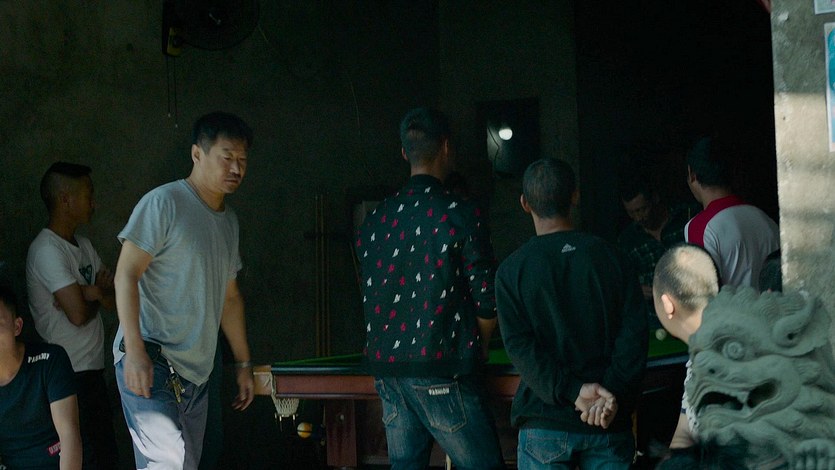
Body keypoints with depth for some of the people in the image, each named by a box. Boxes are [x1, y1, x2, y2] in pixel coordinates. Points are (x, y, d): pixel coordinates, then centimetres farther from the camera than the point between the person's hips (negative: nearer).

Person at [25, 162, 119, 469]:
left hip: (92, 371, 9)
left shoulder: (83, 245, 13)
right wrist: (98, 296, -1)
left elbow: (117, 302, 11)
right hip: (71, 375, -9)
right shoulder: (47, 251, -16)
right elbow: (78, 314, -24)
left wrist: (94, 291, -11)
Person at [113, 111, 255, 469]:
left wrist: (243, 363, 24)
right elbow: (126, 274, -13)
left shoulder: (229, 220, 18)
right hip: (150, 363, -8)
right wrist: (135, 352, -21)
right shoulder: (164, 203, -7)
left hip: (196, 373, 8)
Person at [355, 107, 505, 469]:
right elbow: (486, 302, -8)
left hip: (386, 370, 6)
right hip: (440, 373, -6)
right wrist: (479, 349, 10)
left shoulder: (374, 220, 9)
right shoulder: (459, 214, -8)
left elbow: (372, 297, 14)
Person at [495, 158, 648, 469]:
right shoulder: (610, 257, 3)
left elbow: (520, 347, -9)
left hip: (544, 424, -1)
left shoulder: (512, 271, -1)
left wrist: (573, 392, -13)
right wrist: (614, 395, -12)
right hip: (610, 425, 2)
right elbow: (634, 334, -5)